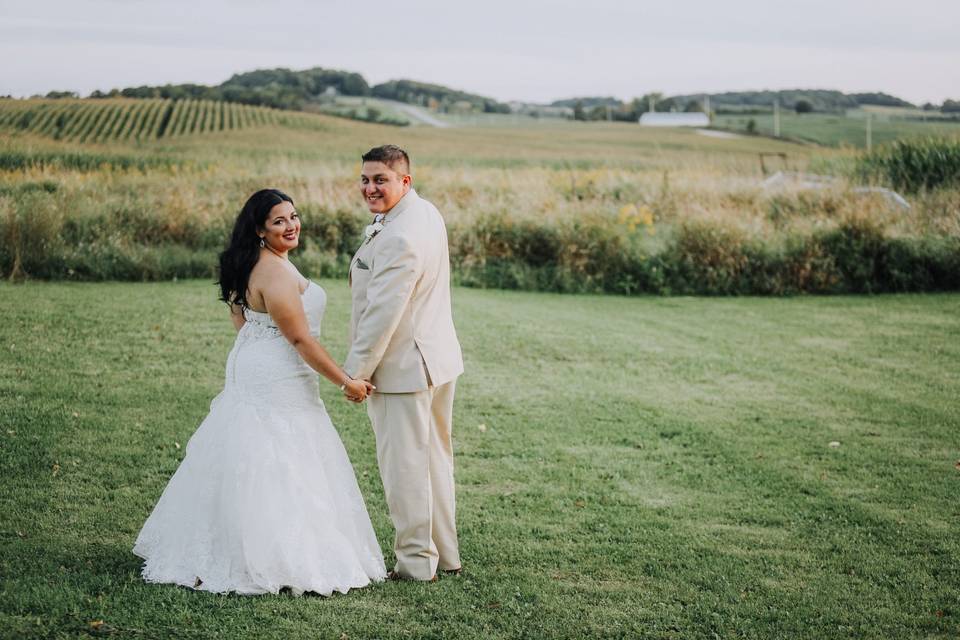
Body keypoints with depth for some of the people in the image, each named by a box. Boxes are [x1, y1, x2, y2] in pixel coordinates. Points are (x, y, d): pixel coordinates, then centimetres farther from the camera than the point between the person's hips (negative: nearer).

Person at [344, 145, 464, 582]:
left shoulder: (398, 239, -26)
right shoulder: (426, 213, 7)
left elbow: (382, 314, -23)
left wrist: (356, 370, -14)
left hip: (403, 366, -11)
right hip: (438, 357, 11)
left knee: (403, 465, 0)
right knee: (435, 458, 18)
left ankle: (416, 562, 9)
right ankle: (445, 554, 28)